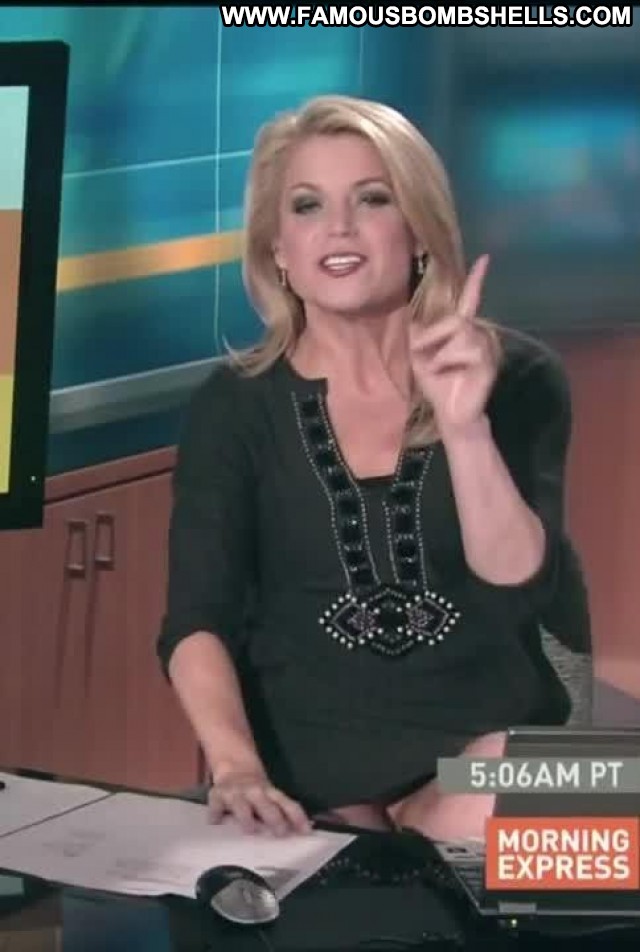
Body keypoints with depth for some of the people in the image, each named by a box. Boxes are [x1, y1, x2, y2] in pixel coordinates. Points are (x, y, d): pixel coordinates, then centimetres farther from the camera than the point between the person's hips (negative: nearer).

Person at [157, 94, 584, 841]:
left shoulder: (516, 376, -1)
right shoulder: (233, 404, 0)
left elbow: (518, 586, -10)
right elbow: (197, 619, -7)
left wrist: (465, 424, -24)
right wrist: (236, 766, -25)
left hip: (484, 741, 0)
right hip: (307, 760, 0)